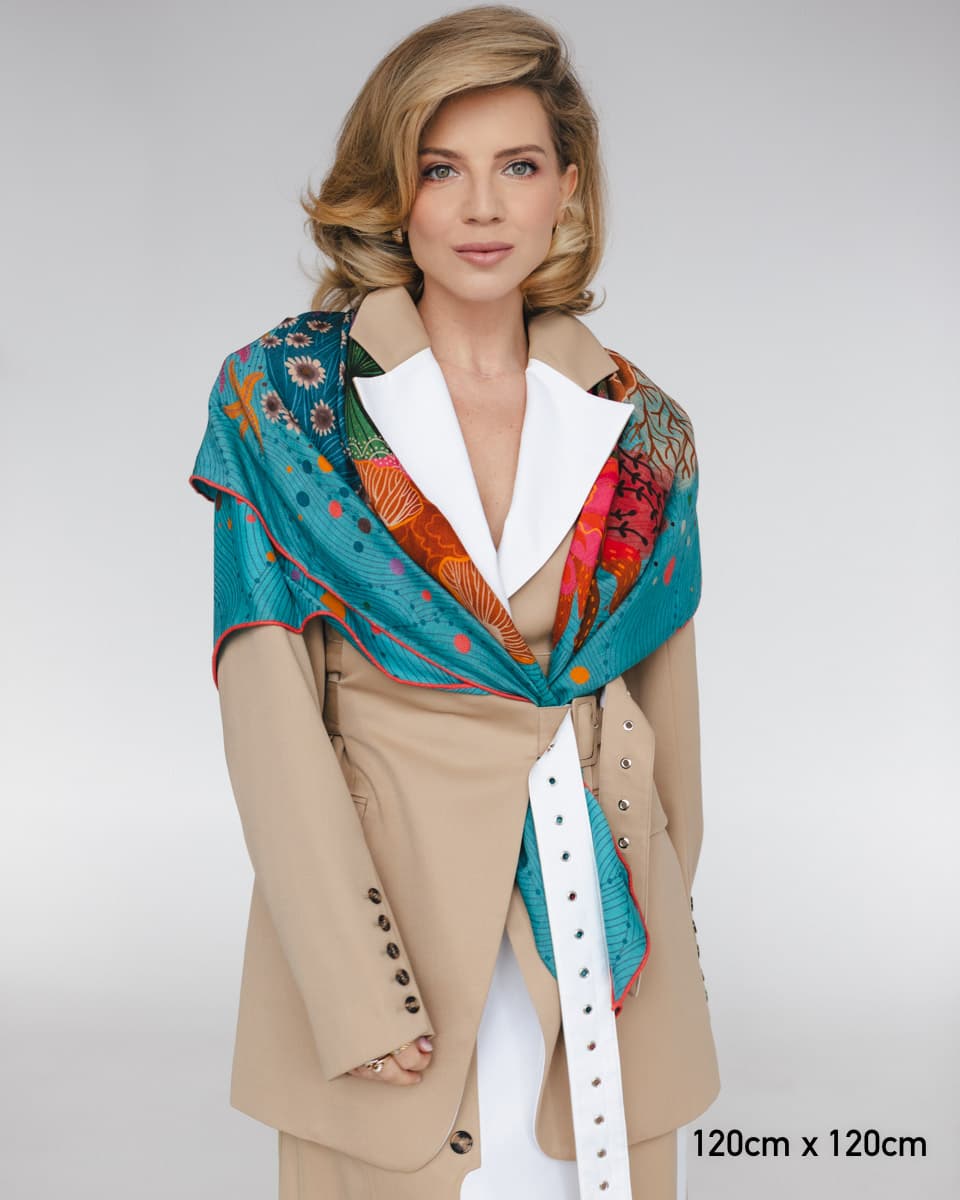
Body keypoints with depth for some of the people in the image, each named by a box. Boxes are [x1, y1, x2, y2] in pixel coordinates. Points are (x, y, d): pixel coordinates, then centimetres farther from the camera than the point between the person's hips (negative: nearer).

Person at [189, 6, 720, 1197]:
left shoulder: (638, 429, 2)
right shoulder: (282, 397, -6)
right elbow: (269, 711, -10)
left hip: (598, 905, 3)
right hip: (385, 884, -3)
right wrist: (360, 987, -15)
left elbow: (665, 696, 9)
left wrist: (664, 914, 13)